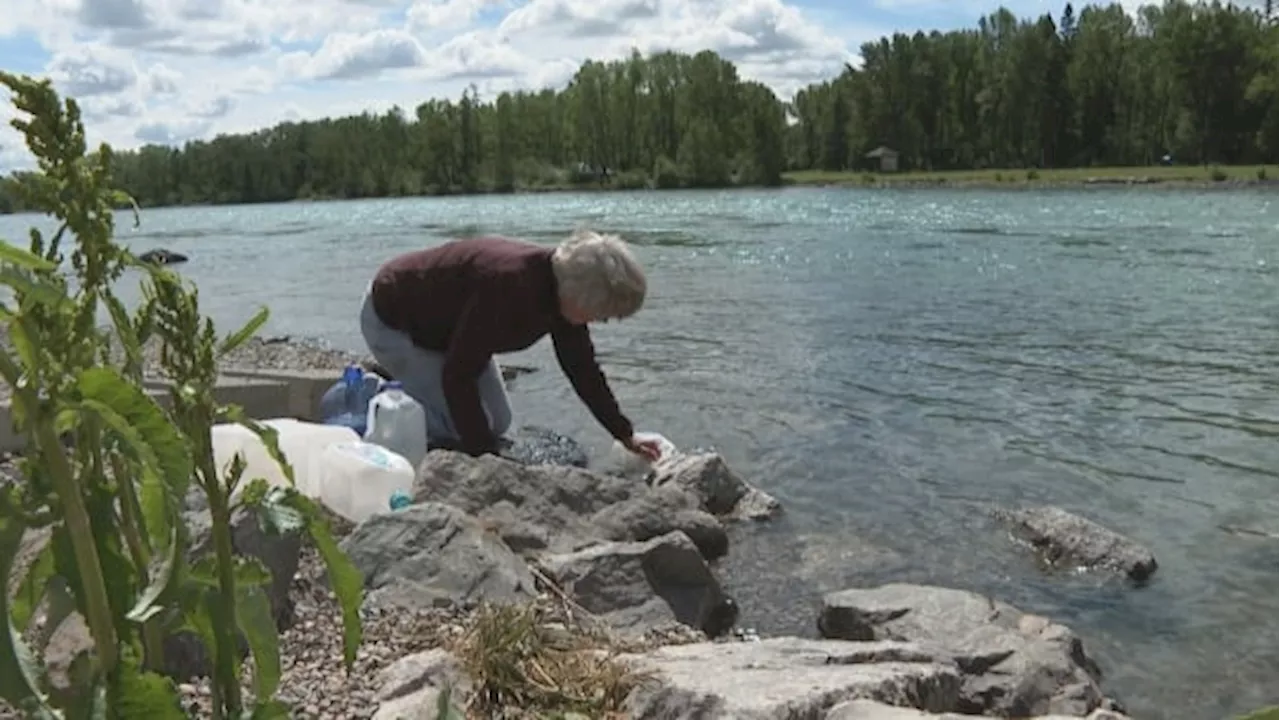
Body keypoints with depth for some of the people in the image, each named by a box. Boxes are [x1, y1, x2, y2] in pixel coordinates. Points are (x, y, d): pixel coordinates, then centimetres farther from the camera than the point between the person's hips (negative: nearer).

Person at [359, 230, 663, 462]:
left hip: (446, 324, 9)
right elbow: (458, 374, -35)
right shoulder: (510, 285, -40)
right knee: (461, 428, -20)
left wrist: (626, 436, 4)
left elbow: (582, 367, 1)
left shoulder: (563, 287, -12)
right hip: (392, 321, -9)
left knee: (498, 423, 7)